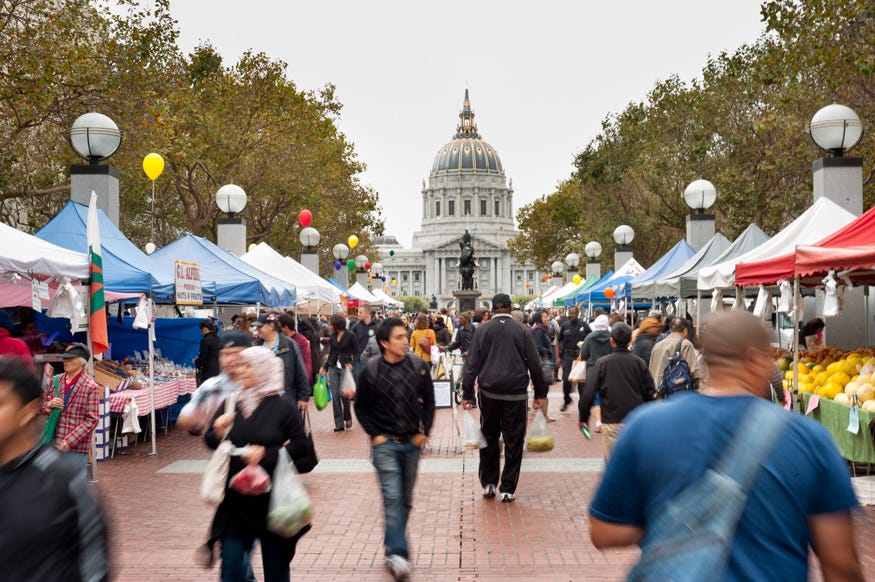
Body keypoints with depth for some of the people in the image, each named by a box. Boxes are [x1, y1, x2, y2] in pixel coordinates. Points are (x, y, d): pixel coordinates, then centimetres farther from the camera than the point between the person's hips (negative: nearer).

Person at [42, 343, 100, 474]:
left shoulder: (91, 387, -9)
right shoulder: (56, 380, 8)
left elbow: (92, 420, -11)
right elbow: (43, 404, 20)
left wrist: (70, 440, -18)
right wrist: (49, 405, -5)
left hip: (77, 445, -5)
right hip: (54, 443, 5)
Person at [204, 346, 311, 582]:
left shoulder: (281, 406, -7)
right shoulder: (230, 404, 5)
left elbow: (301, 445, -8)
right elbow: (209, 441, 8)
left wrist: (266, 453, -18)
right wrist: (217, 431, -13)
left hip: (272, 499, -3)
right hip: (236, 500, 3)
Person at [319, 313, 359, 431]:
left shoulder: (350, 336, -7)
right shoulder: (333, 336, 9)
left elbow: (357, 352, -2)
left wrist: (352, 364, -16)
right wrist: (324, 367, 12)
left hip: (345, 368, -5)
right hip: (333, 367, 5)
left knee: (343, 393, -13)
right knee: (335, 395, -2)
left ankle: (348, 418, 13)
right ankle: (339, 423, 4)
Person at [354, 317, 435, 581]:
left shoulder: (419, 367, -2)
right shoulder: (370, 370, -8)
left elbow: (428, 401, 9)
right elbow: (361, 407, 3)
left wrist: (424, 431, 1)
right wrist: (374, 434, -5)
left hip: (412, 442, 3)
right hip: (385, 443, -3)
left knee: (405, 499, 12)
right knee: (392, 498, -13)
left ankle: (393, 544, 29)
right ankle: (398, 553, -12)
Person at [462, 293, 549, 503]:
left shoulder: (483, 330, 1)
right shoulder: (522, 330, 0)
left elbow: (472, 364, -1)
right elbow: (535, 364, 2)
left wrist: (467, 394, 3)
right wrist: (540, 393, 9)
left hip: (489, 392, 1)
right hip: (516, 393, -1)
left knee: (489, 437, 14)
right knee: (513, 440, 5)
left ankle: (488, 483, 17)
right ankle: (508, 489, 7)